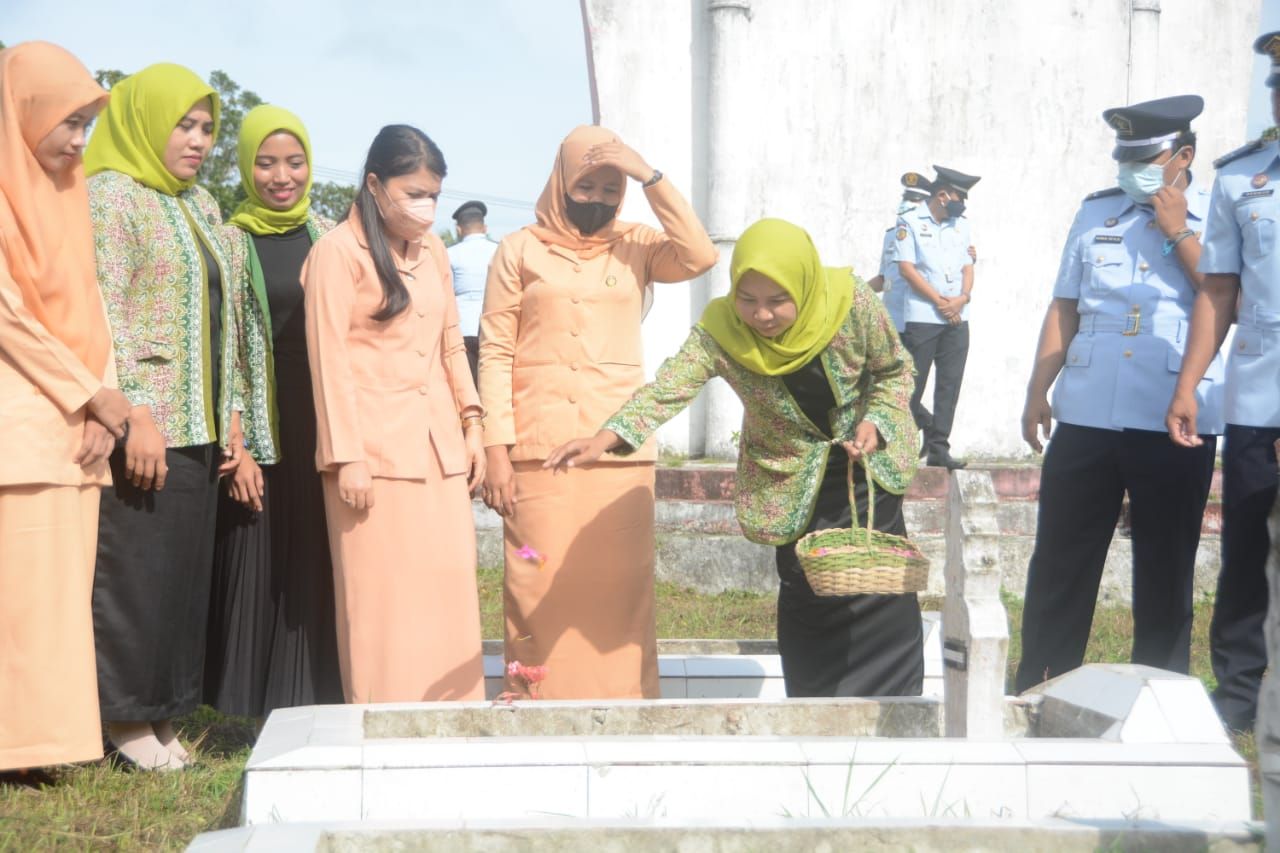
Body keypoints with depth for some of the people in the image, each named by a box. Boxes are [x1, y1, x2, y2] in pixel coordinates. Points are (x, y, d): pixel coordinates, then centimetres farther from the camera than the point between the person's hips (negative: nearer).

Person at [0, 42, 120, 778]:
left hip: (76, 424, 7)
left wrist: (102, 402, -1)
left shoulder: (68, 195, 16)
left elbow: (90, 303, 13)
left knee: (62, 590, 6)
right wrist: (91, 395, -8)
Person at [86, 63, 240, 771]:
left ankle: (161, 712, 16)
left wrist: (230, 416, 15)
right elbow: (105, 314, -14)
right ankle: (129, 719, 5)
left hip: (199, 425, 8)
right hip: (146, 423, -8)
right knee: (137, 567, -4)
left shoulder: (200, 206, 18)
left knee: (186, 568, 8)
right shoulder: (112, 194, -6)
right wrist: (137, 414, -20)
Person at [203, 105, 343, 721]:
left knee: (321, 569, 4)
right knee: (263, 568, 0)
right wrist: (238, 449, -11)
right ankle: (269, 711, 8)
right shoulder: (230, 243, 0)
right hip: (263, 435, -2)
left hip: (325, 432, 3)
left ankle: (319, 702, 12)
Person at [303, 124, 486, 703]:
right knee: (383, 595, -2)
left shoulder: (433, 251, 14)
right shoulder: (338, 252, -6)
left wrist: (471, 424, 12)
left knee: (448, 588, 5)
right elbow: (329, 360, -9)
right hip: (376, 453, -6)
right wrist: (347, 456, -14)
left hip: (439, 448, 6)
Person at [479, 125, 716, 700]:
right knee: (544, 589, -3)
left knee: (620, 588, 1)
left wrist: (650, 176, -7)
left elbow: (699, 256, -7)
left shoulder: (635, 246, 12)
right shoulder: (520, 251, 6)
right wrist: (496, 448, -6)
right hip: (541, 448, -2)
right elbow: (495, 352, 2)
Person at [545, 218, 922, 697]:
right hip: (794, 488, 0)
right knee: (807, 603, 3)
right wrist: (605, 438, -54)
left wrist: (876, 420, -23)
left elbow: (895, 371, -5)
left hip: (868, 470, 1)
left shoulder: (853, 306, -23)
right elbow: (667, 389, -38)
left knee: (884, 599, 5)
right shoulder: (721, 332, -24)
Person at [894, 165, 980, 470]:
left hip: (957, 319, 5)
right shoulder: (910, 222, -1)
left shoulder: (961, 225, 15)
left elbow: (968, 266, 13)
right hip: (922, 317, -5)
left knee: (950, 384, 2)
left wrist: (963, 297, -7)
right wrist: (939, 301, -10)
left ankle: (938, 447, 5)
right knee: (913, 383, -4)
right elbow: (906, 268, -7)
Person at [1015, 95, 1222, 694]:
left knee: (1165, 571, 7)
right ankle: (1037, 693, 17)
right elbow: (1064, 308, 13)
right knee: (1059, 563, 6)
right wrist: (1037, 392, 7)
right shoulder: (1096, 212, 11)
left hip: (1175, 425, -3)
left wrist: (1178, 233, -12)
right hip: (1086, 418, 3)